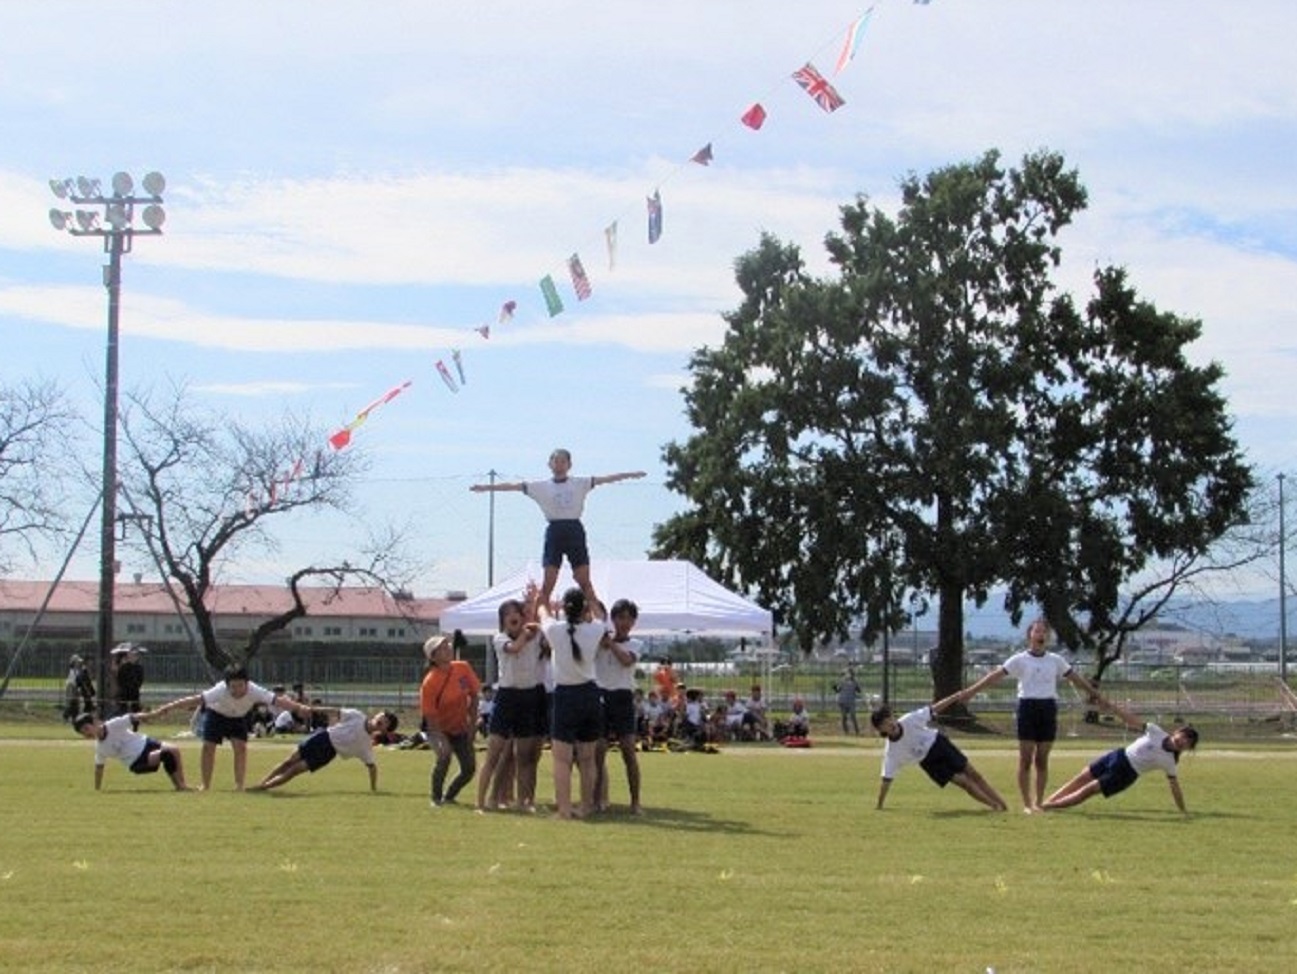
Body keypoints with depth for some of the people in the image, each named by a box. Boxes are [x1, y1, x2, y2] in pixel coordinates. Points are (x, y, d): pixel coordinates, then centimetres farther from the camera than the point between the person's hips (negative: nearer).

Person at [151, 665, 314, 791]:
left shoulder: (254, 691, -36)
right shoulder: (220, 691, -40)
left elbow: (278, 700, -47)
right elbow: (195, 700, -45)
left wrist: (298, 707, -62)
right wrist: (168, 708, -52)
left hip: (238, 717, 1)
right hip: (215, 712, -1)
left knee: (240, 747, -14)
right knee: (208, 746, -9)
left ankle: (239, 785, -5)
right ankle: (206, 785, 3)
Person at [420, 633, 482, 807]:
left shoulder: (463, 668, -12)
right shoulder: (430, 682, -25)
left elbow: (474, 696, 1)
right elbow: (430, 716, -22)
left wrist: (472, 724, -1)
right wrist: (442, 741, -30)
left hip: (460, 729, 5)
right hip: (439, 729, -5)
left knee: (470, 768, -2)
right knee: (444, 755, -29)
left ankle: (449, 796, 25)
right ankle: (435, 797, -6)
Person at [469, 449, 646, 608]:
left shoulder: (580, 484, 5)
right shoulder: (541, 486, 4)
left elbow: (604, 479, -1)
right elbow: (514, 486, 1)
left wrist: (630, 475, -9)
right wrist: (486, 487, -3)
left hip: (575, 532, 0)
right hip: (554, 532, 0)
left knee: (585, 581, 2)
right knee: (548, 583, -3)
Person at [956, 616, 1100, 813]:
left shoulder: (1056, 660, 10)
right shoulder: (1020, 660, 0)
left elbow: (1075, 678, 18)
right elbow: (995, 675, -5)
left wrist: (1094, 693, 20)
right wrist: (970, 691, -12)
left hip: (1048, 708, 3)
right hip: (1028, 706, -3)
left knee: (1042, 760, 6)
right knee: (1025, 759, -2)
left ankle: (1038, 802, 13)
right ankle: (1027, 803, 4)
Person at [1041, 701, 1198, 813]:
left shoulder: (1171, 763, -10)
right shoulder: (1156, 732, -7)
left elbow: (1175, 789, -5)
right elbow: (1132, 720, -5)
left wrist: (1184, 811, -9)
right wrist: (1109, 705, -13)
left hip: (1126, 774, -3)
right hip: (1119, 756, 3)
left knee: (1089, 790, -11)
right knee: (1082, 778, 3)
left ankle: (1050, 806, -3)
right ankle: (1047, 802, 12)